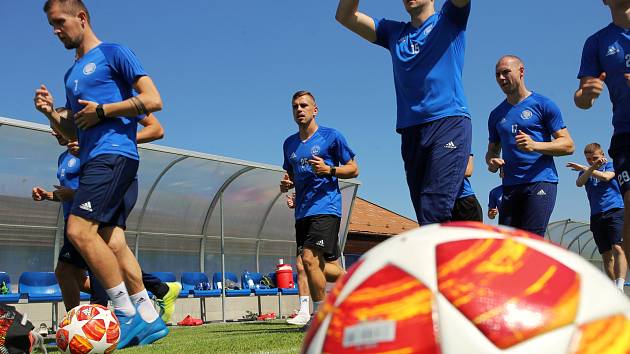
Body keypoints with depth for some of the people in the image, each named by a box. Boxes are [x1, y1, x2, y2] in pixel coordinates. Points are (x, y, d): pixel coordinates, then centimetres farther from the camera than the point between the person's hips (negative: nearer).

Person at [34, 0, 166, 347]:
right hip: (92, 160, 9)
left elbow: (153, 100, -8)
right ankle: (149, 318, 5)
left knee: (79, 230, -20)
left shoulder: (113, 53, 1)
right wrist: (50, 113, 8)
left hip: (114, 153, -9)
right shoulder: (71, 74, 25)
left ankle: (128, 315, -14)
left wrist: (103, 111, -13)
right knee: (112, 241, 1)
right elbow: (72, 132, 28)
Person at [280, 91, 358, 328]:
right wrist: (286, 184, 4)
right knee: (317, 265, 9)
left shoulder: (331, 136, 0)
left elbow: (353, 169, 2)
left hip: (325, 208, -6)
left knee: (309, 258, -19)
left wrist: (329, 170, -15)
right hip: (302, 211, 6)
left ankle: (320, 314, -9)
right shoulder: (289, 144, 16)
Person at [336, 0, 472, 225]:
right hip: (411, 132, 5)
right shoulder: (394, 33, 24)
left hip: (449, 122, -5)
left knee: (434, 213, -20)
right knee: (426, 217, 0)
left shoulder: (449, 20, 13)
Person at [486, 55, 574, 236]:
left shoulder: (543, 105, 4)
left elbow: (568, 145, -1)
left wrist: (535, 145, -18)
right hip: (510, 186, 5)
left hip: (541, 181, -5)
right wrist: (492, 162, 1)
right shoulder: (496, 115, 18)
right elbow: (492, 151, 26)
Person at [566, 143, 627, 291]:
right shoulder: (585, 171, 15)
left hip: (616, 211, -4)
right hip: (597, 216, 4)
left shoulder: (611, 165, 8)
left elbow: (606, 176, -14)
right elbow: (579, 183, -8)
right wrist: (593, 167, -24)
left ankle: (620, 287, -32)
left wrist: (584, 168, -8)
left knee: (617, 248, -21)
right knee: (606, 255, 3)